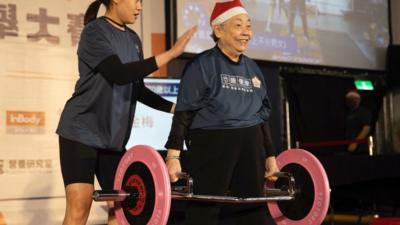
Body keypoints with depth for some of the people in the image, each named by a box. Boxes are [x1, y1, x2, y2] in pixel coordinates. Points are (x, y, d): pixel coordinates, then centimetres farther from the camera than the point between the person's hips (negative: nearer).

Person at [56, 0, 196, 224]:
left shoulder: (133, 39, 12)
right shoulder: (95, 31, -10)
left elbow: (137, 88, 16)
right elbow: (120, 74, -23)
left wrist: (175, 108, 7)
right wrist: (171, 53, -24)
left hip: (114, 135, 8)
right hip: (81, 130, -7)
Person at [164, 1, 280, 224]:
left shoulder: (252, 68, 13)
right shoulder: (202, 65, -5)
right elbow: (184, 112, -10)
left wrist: (270, 155, 15)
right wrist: (173, 154, -19)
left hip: (250, 147, 7)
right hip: (211, 146, -6)